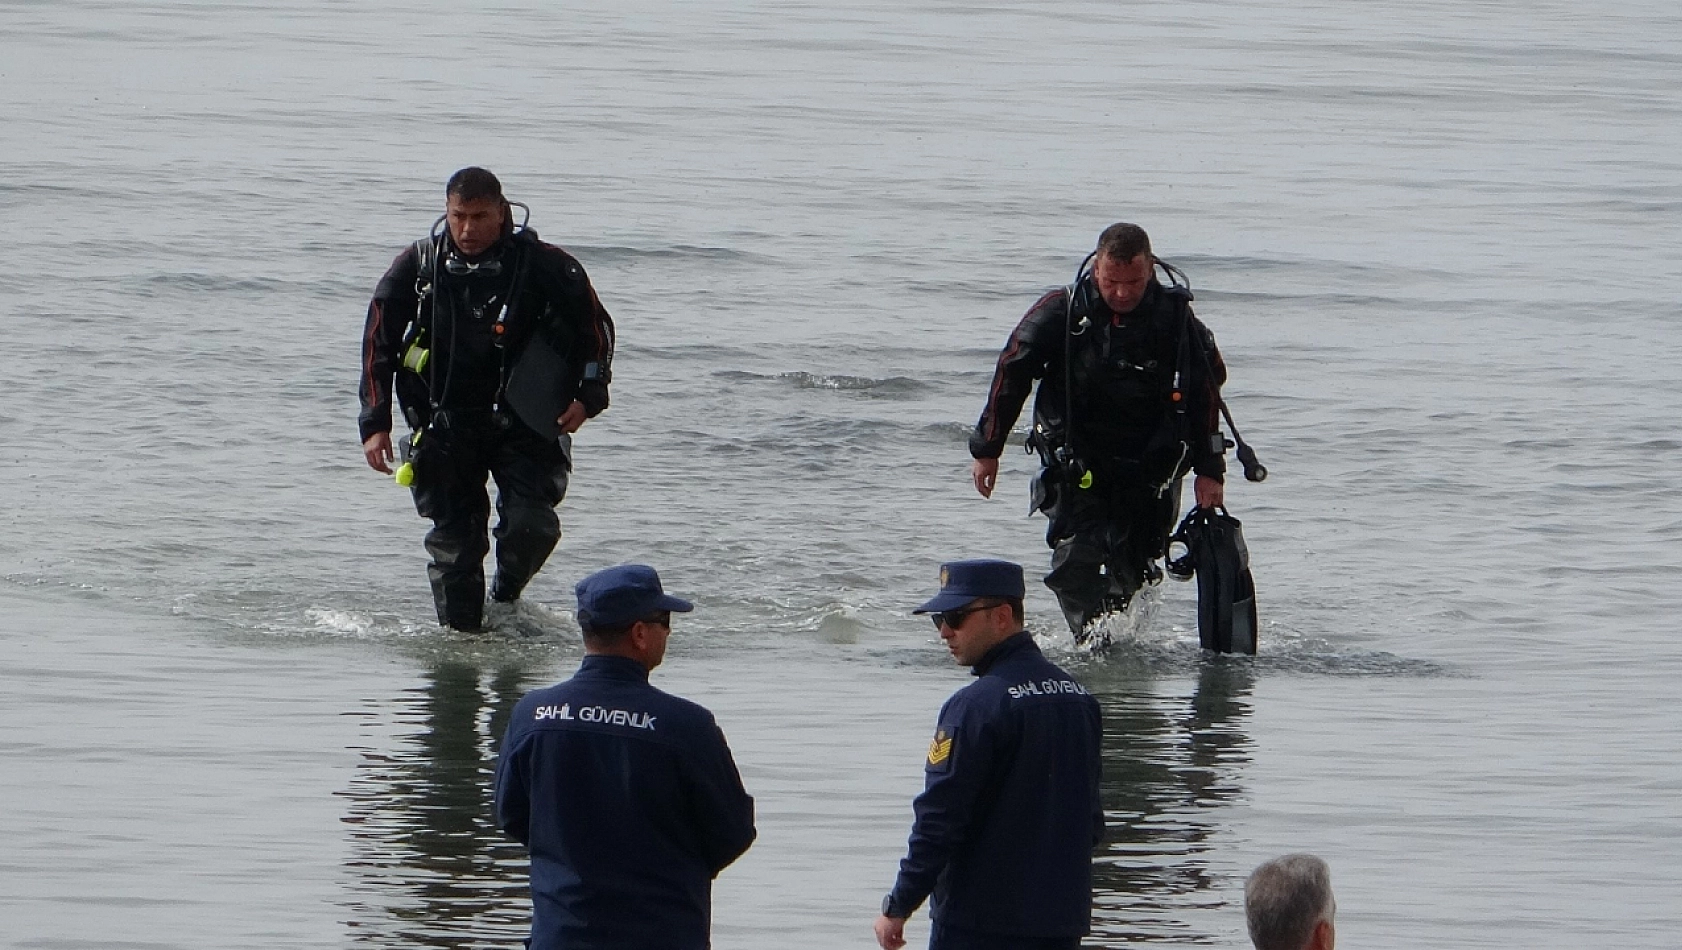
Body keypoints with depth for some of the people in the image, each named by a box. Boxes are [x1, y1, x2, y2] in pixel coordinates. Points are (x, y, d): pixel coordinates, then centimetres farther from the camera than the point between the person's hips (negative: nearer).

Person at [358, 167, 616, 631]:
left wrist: (588, 397, -5)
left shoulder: (544, 266, -8)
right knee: (454, 541, -1)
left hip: (522, 424, -1)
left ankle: (505, 599, 12)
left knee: (532, 524, -16)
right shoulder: (417, 266, -3)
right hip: (446, 426, 1)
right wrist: (375, 424, 1)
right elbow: (379, 343, 6)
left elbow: (595, 327, 6)